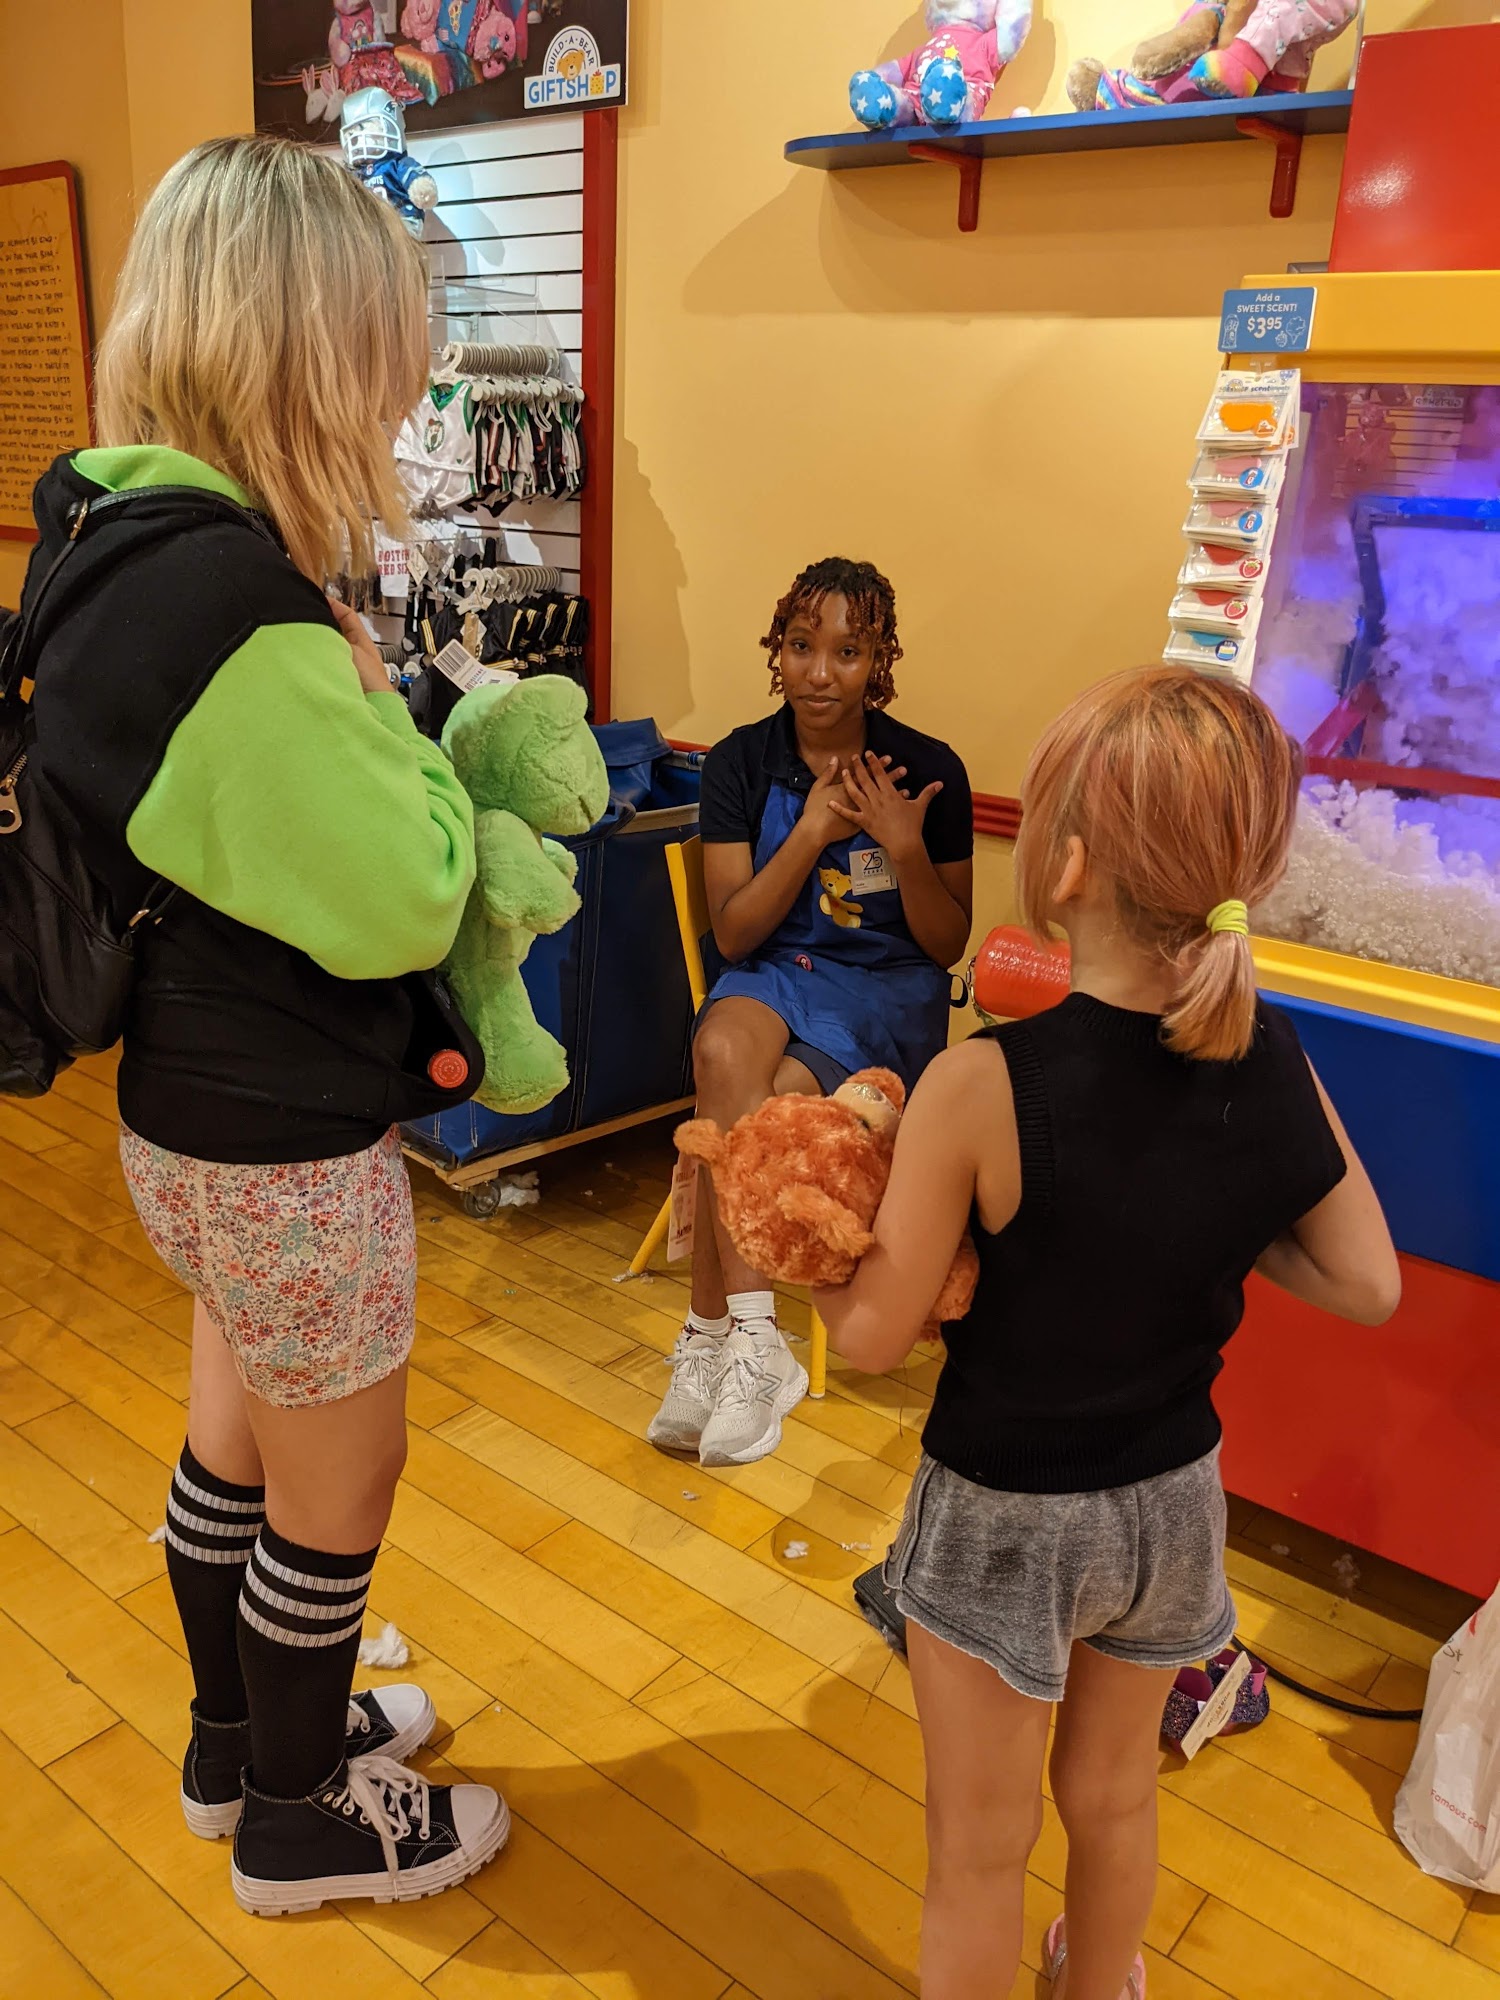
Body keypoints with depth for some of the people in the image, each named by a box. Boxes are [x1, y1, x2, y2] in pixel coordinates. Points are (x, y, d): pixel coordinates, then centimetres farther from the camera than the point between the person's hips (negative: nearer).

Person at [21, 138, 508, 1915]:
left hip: (197, 1104, 9)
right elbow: (400, 899, -24)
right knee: (341, 1479, 13)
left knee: (242, 1430, 26)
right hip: (283, 1139, -9)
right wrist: (390, 715, -10)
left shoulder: (121, 532, 2)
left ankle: (242, 1737, 51)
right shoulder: (229, 598, -29)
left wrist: (363, 714, 2)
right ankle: (304, 1821, 39)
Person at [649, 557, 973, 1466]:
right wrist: (813, 830, -17)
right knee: (725, 1053, -34)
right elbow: (734, 933, -6)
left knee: (732, 1117, -29)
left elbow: (947, 945, 0)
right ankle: (753, 1342, -29)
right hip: (774, 974, 2)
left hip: (891, 993, -2)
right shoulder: (741, 762, -1)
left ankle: (712, 1339, -13)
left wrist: (904, 849, -18)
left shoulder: (929, 769, -4)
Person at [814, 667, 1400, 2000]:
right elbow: (1368, 1286, -4)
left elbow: (875, 1333, -21)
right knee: (1114, 1795, 30)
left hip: (1004, 1514, -5)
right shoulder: (1278, 1068, -14)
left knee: (983, 1845, 19)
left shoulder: (985, 1087, -28)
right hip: (1172, 1501, 5)